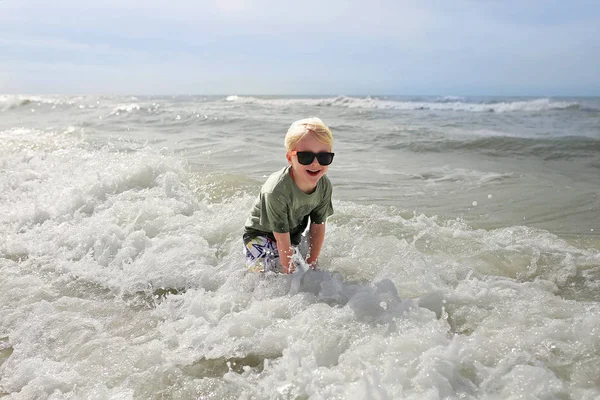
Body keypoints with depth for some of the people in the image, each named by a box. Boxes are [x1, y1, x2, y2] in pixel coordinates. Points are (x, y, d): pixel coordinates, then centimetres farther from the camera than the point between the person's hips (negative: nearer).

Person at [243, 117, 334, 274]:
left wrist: (312, 265, -8)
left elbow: (318, 227, -9)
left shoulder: (325, 186, -20)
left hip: (294, 235, 6)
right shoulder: (277, 190, -38)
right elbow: (282, 240, -31)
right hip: (261, 235, -5)